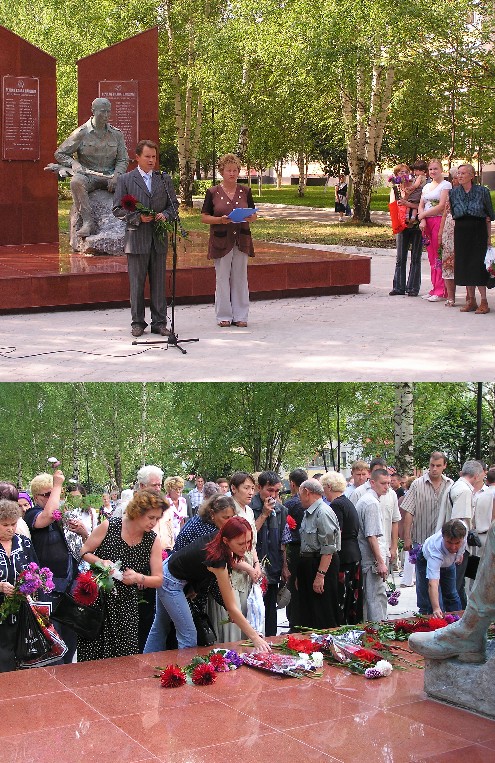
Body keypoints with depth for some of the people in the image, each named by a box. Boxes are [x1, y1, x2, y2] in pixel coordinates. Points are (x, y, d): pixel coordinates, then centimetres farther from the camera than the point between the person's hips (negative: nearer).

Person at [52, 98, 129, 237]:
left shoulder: (116, 134, 11)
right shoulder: (81, 133, 3)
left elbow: (123, 159, 9)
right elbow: (60, 153, 6)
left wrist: (116, 176, -11)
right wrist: (74, 163, -14)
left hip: (110, 175, 2)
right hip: (87, 175, -2)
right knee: (76, 182, -38)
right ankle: (88, 222, -42)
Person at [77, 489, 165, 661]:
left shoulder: (153, 541, 0)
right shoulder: (109, 526, -6)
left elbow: (158, 579, 1)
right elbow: (84, 552, 3)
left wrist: (138, 577, -18)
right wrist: (100, 562, -16)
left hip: (125, 604, 2)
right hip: (97, 598, -2)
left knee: (124, 657, -3)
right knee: (90, 654, 0)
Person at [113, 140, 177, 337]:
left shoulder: (164, 179, 12)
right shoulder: (125, 180, 3)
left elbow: (173, 206, 15)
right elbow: (118, 209, 0)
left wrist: (165, 215, -7)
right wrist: (137, 217, -14)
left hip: (159, 240, 3)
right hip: (136, 239, -2)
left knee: (159, 284, 5)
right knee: (137, 284, 2)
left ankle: (159, 322, 11)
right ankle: (137, 323, 10)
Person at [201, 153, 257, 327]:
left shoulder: (245, 192, 8)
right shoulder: (213, 192, 0)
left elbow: (254, 215, 12)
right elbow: (204, 217, 0)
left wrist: (248, 217, -11)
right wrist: (220, 220, -17)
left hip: (242, 240, 2)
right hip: (221, 240, -2)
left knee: (240, 278, 4)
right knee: (222, 278, -1)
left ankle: (240, 315, 12)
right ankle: (224, 316, 8)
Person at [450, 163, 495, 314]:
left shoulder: (482, 191, -1)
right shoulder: (453, 193, 7)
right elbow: (452, 214, 12)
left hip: (478, 230, -4)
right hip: (460, 232, 4)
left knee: (477, 264, -9)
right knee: (464, 265, 3)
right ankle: (471, 300, 12)